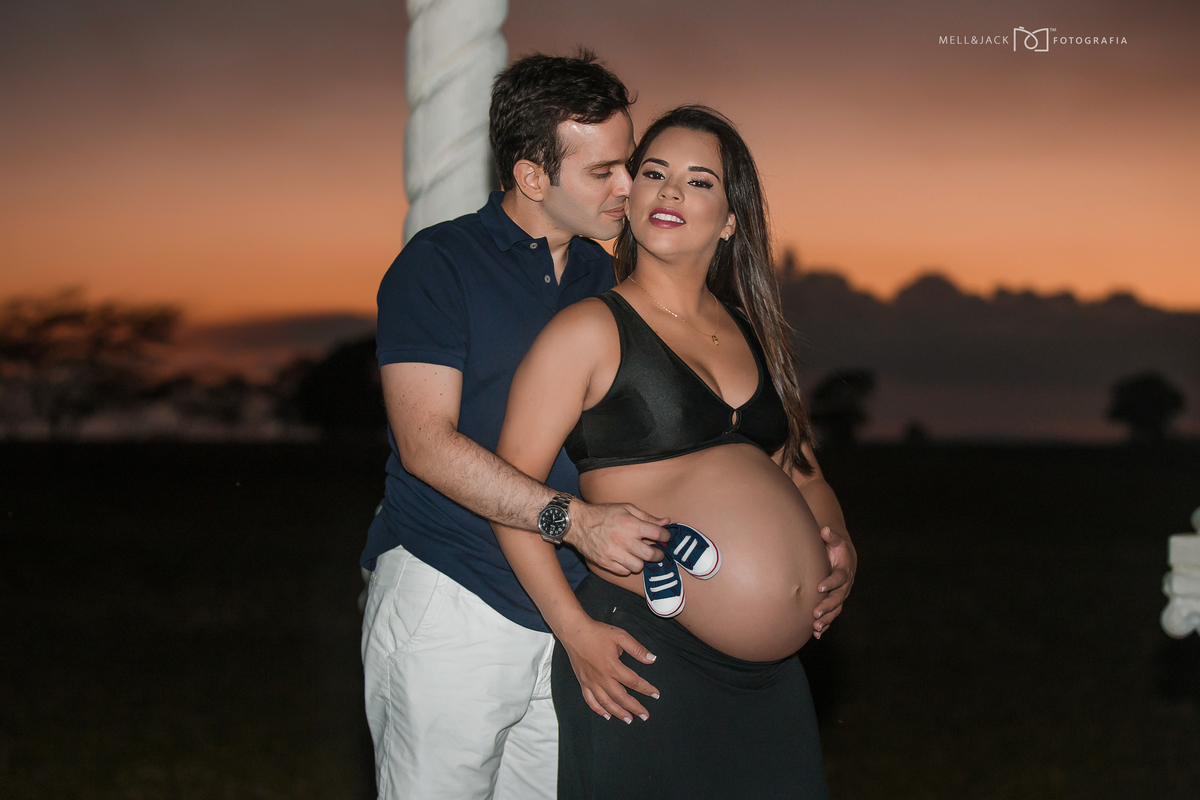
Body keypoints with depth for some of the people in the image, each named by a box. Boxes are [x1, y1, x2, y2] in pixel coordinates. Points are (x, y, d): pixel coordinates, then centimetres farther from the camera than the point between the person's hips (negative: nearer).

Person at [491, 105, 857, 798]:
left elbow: (800, 472, 24)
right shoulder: (591, 331, -4)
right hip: (645, 658, -6)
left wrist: (839, 549, 3)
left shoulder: (750, 332, 14)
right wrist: (577, 634, -14)